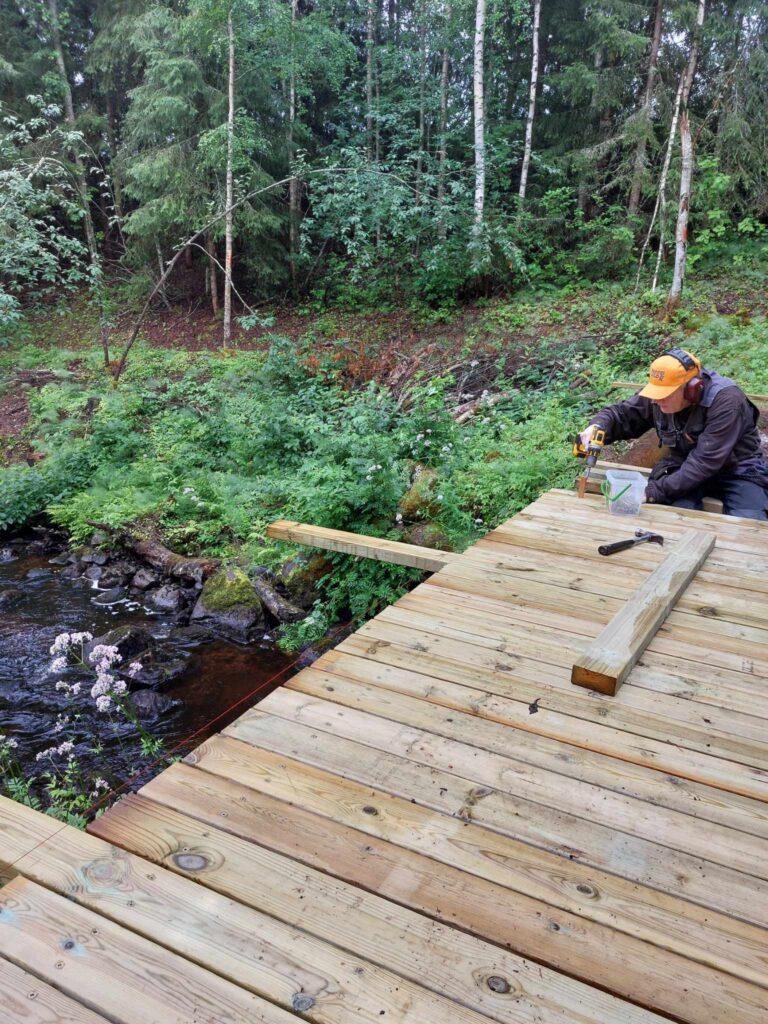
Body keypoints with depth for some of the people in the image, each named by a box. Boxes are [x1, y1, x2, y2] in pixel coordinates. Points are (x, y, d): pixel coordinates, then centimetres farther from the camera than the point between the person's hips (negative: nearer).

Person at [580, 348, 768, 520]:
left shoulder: (726, 401, -28)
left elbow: (705, 462, -33)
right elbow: (621, 414, 1)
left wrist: (654, 492, -37)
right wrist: (598, 426, -24)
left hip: (737, 470, -3)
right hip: (686, 466, 3)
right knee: (676, 507, -30)